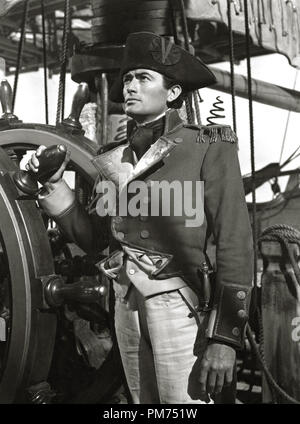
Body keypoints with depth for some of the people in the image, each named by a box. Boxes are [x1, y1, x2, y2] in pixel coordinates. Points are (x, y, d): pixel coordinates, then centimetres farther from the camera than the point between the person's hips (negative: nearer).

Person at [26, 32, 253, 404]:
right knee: (144, 401, 16)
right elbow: (91, 238, 12)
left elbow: (235, 242, -10)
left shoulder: (208, 147, -6)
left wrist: (225, 337, -15)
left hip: (181, 303, -5)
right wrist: (54, 184, 0)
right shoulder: (114, 158, 9)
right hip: (128, 302, 5)